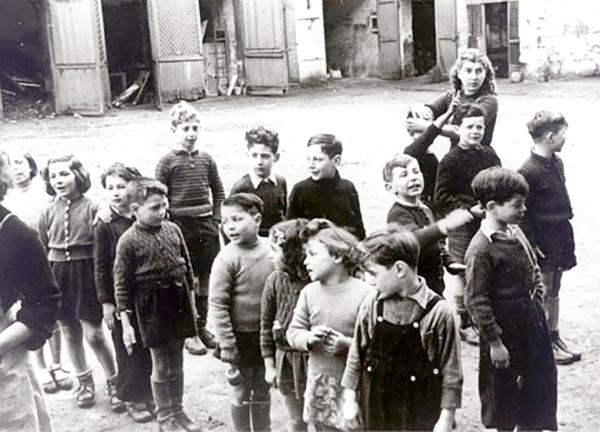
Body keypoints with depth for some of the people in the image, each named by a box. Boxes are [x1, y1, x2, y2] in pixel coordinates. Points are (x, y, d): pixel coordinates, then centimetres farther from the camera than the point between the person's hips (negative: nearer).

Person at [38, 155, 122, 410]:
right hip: (58, 274, 5)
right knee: (69, 332, 15)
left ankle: (114, 382, 15)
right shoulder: (49, 213, 3)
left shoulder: (91, 209, -10)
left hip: (86, 273, -5)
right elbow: (42, 250, 8)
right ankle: (84, 381, 33)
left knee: (94, 334, -3)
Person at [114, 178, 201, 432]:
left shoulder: (173, 230, 0)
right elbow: (122, 285, -10)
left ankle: (178, 410, 32)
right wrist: (126, 323, -11)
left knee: (177, 363, 15)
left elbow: (187, 267, 11)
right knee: (161, 366, 7)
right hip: (152, 307, -4)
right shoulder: (128, 241, -13)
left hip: (179, 301, 4)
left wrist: (190, 300, 14)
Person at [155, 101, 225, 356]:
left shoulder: (206, 159, 6)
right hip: (181, 226, -4)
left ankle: (202, 326, 25)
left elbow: (218, 192, 15)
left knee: (204, 279, 11)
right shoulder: (167, 162, -5)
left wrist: (216, 219, 5)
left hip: (206, 225, 4)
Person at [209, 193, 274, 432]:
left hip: (267, 334, 4)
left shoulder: (270, 248, -4)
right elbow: (217, 304, -17)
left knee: (263, 391, 19)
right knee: (241, 393, 11)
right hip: (241, 336, -4)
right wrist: (226, 344, -17)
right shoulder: (227, 258, -17)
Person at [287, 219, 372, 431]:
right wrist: (309, 338, -15)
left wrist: (348, 344, -26)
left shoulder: (364, 293, -13)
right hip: (318, 385, 5)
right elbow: (294, 332, 6)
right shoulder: (309, 292, 2)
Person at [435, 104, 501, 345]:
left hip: (488, 223, 5)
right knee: (464, 275, 6)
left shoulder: (489, 155, 5)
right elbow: (442, 197, -13)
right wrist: (470, 209, -19)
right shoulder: (450, 161, -10)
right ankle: (465, 324, 20)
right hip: (462, 226, -5)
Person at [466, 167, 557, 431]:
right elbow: (476, 301, -23)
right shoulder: (482, 248, -24)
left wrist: (537, 292, 5)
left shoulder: (515, 233, 0)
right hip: (504, 323, -8)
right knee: (503, 383, 11)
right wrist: (494, 342, -20)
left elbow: (533, 268, 19)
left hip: (531, 317, 8)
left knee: (541, 375, 20)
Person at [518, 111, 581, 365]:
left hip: (560, 237, 8)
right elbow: (522, 213, -19)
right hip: (543, 241, -8)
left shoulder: (556, 163, 6)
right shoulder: (528, 171, -21)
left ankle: (554, 337, 30)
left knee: (554, 290, 18)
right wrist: (532, 245, -18)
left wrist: (567, 239, 16)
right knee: (543, 293, 4)